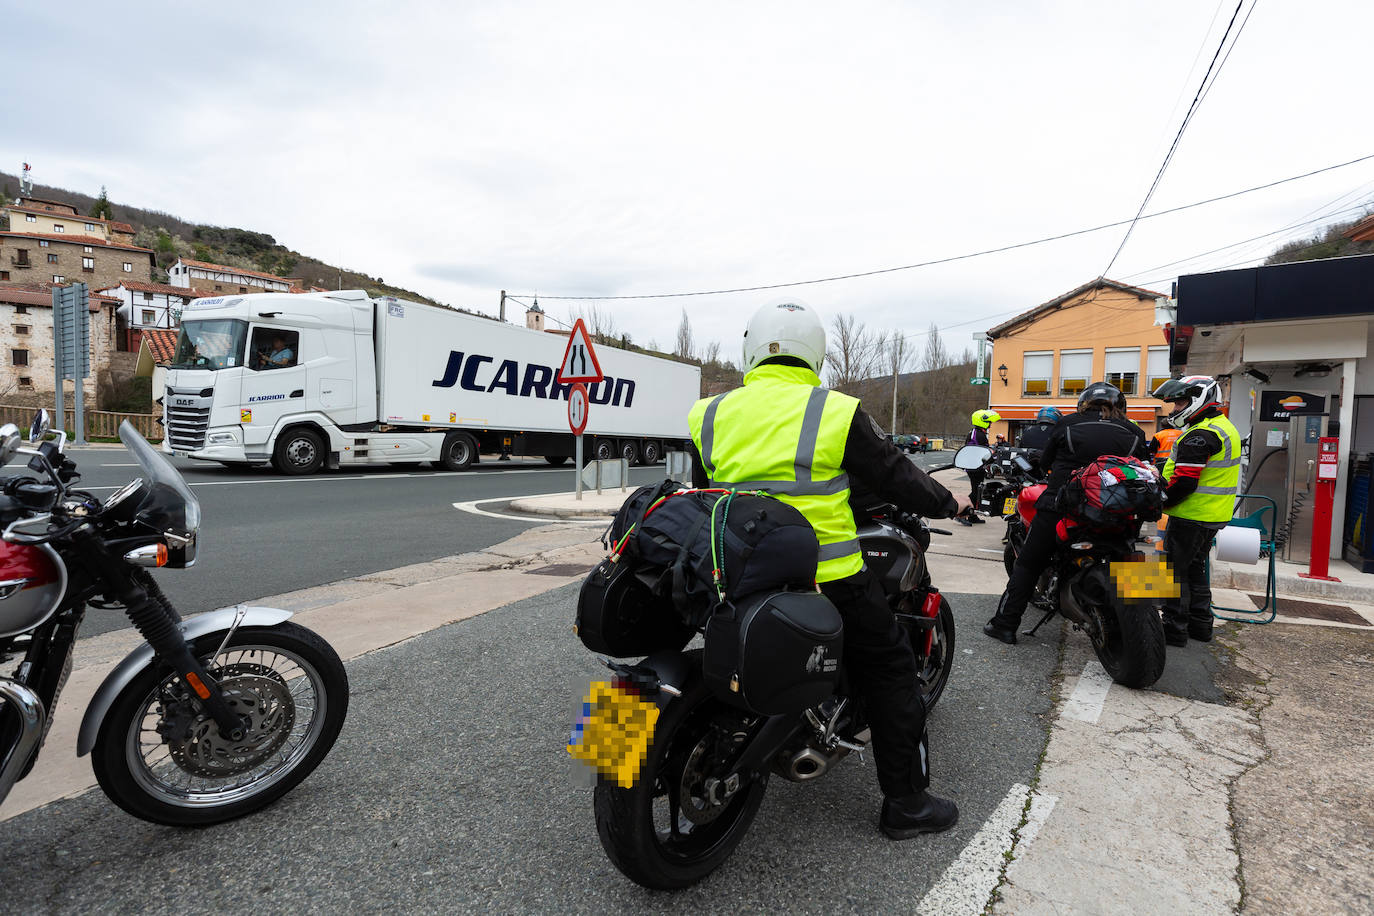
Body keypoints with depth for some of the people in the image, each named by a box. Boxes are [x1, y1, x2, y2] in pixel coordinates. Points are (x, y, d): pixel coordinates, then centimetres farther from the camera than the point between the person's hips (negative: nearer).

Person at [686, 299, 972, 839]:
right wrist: (947, 504, 17)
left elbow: (703, 495, 13)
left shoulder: (709, 415, 2)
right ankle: (905, 803, 22)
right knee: (889, 672, 14)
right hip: (826, 581, -4)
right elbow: (892, 475, -1)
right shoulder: (837, 412, -10)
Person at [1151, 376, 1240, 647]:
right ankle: (1201, 623, 28)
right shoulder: (1225, 427, 14)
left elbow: (1183, 481, -25)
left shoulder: (1199, 436, -20)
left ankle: (1174, 626, 3)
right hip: (1214, 516, 10)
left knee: (1174, 568, -2)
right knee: (1195, 567, 20)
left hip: (1192, 516, -10)